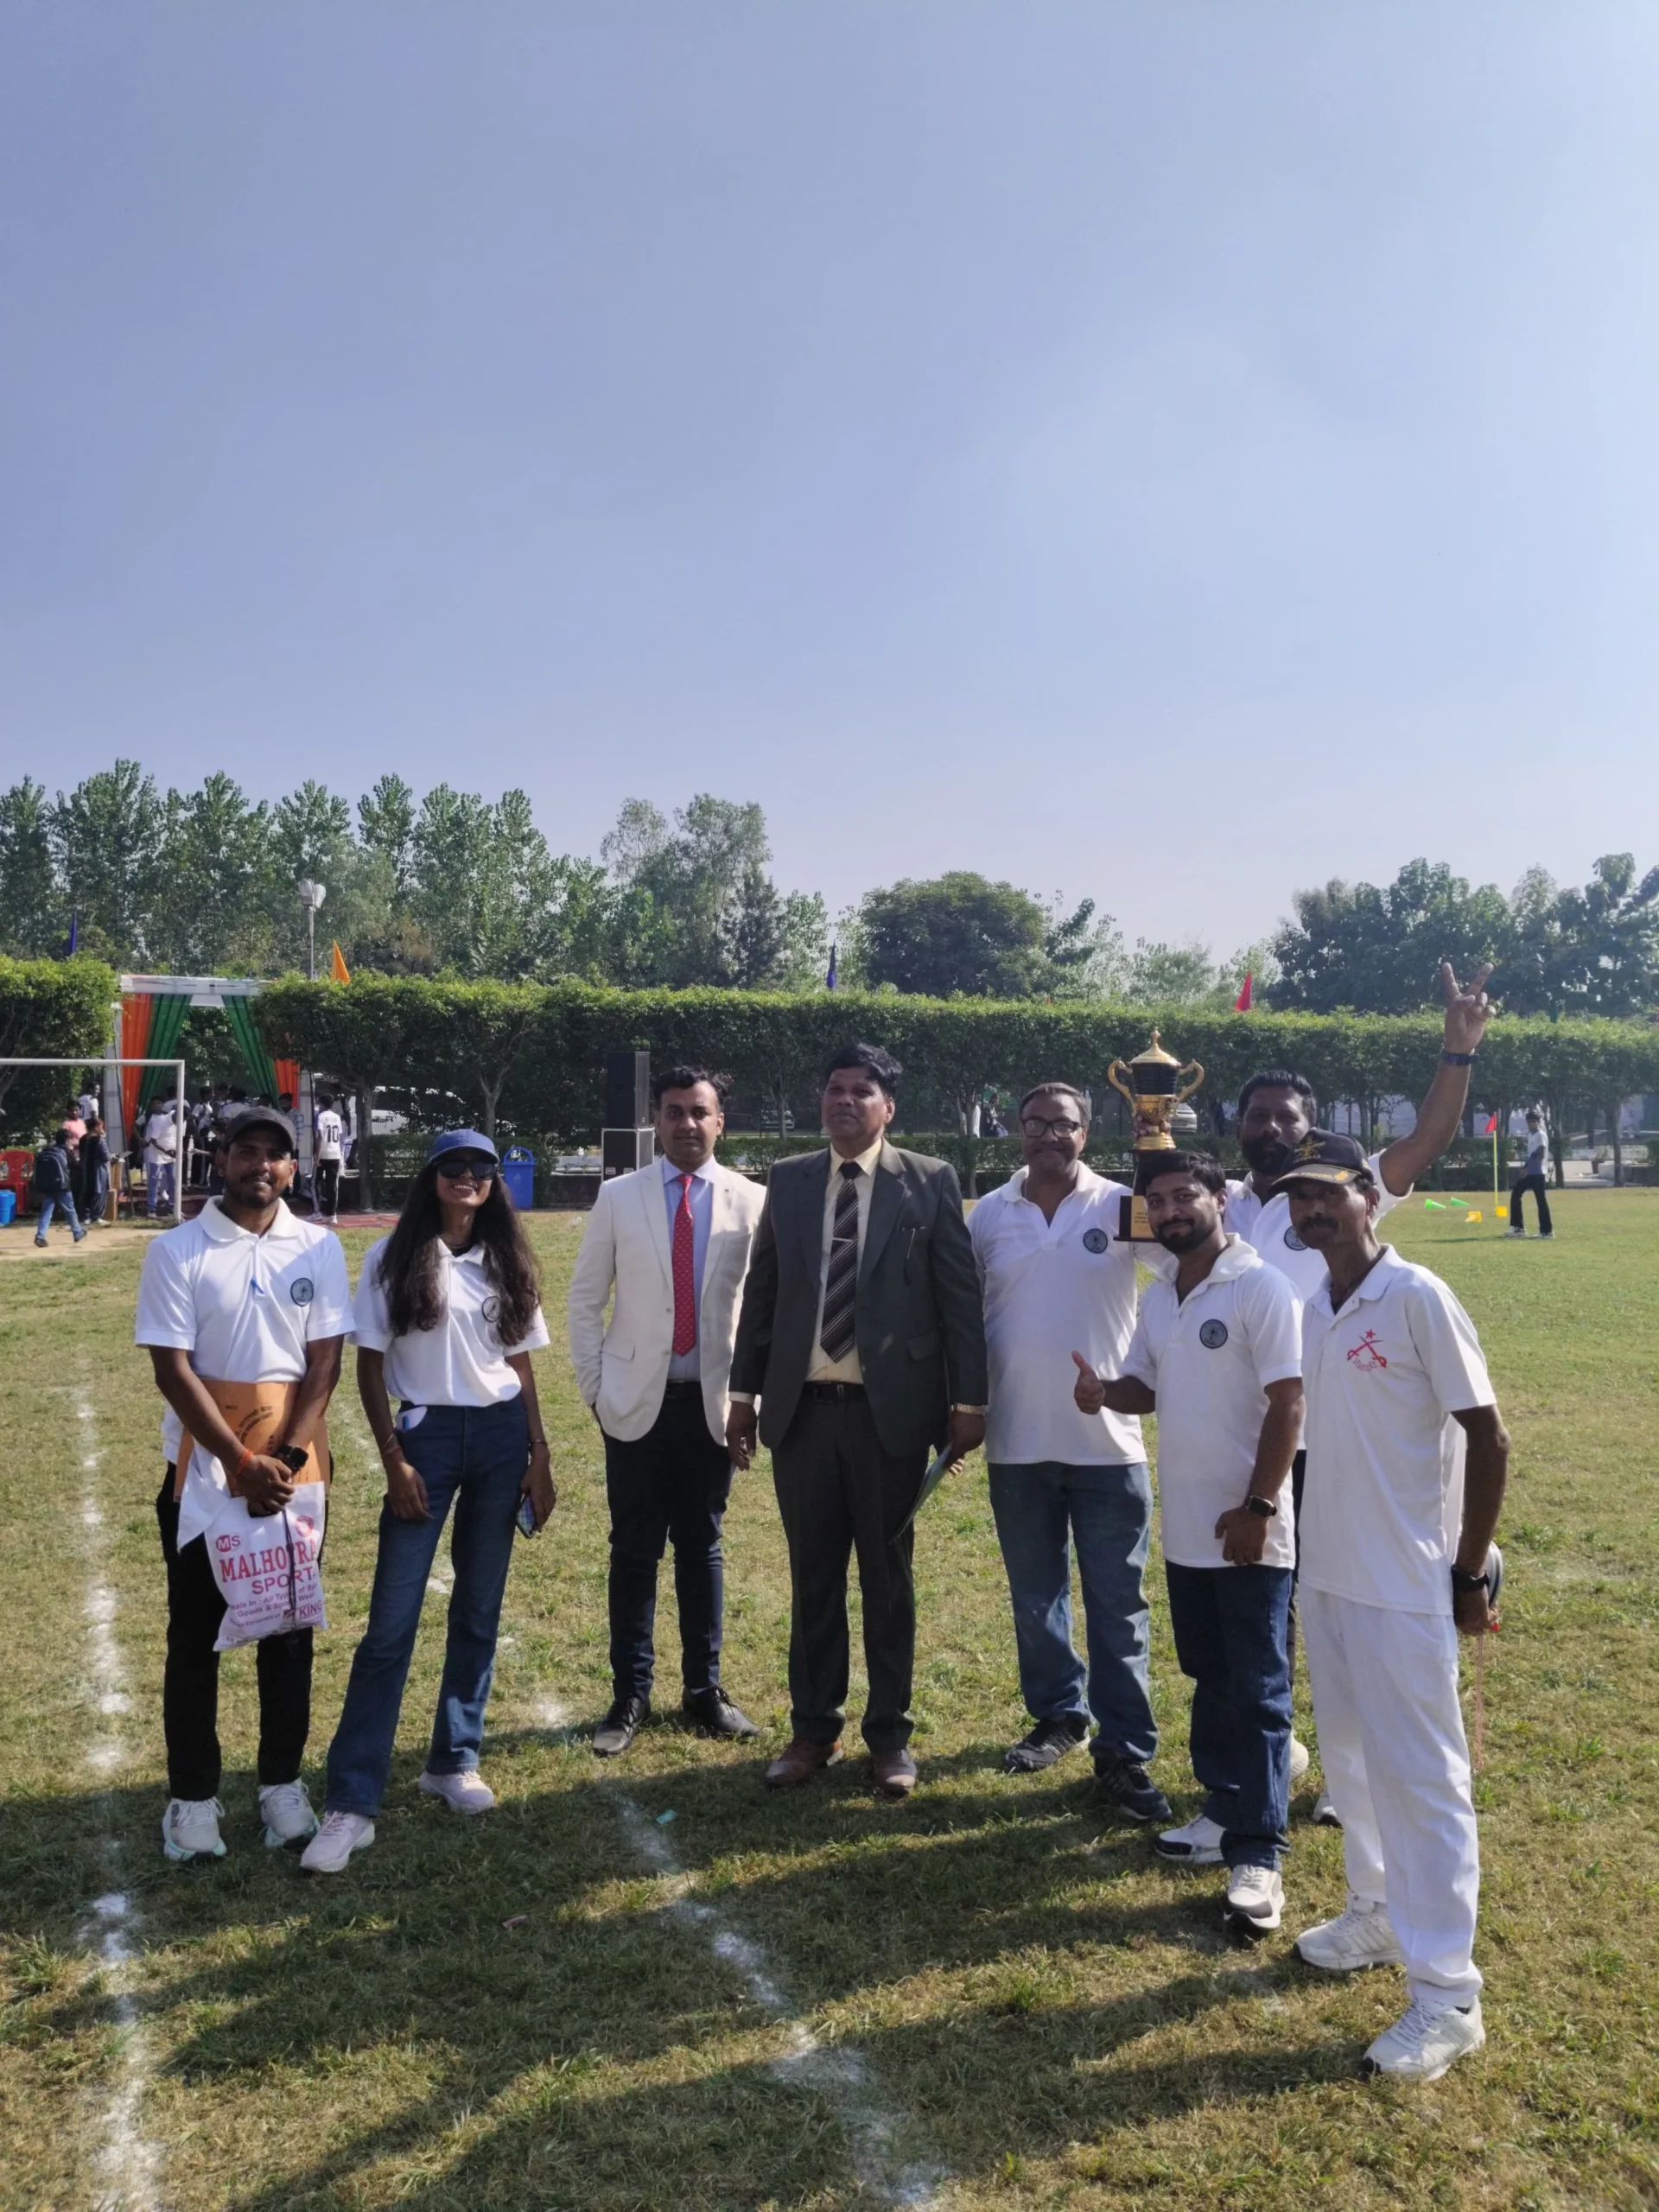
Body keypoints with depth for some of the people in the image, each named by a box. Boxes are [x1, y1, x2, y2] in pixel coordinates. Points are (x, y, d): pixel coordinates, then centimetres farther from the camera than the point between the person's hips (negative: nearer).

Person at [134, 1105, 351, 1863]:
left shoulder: (319, 1248, 0)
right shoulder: (176, 1251, -7)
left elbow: (325, 1360, -1)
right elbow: (172, 1368, -11)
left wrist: (286, 1457, -12)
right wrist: (241, 1463, -16)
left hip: (297, 1464, 2)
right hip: (203, 1466, -2)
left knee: (289, 1626, 11)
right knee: (195, 1633, 7)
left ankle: (281, 1781, 25)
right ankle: (193, 1796, 21)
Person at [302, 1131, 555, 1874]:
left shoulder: (506, 1263, 7)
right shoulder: (392, 1259, -2)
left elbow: (521, 1365, 11)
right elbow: (370, 1366, -1)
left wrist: (539, 1456, 6)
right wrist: (393, 1461, -8)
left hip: (502, 1436, 4)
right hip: (426, 1434, -3)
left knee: (479, 1611, 10)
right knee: (392, 1621, -5)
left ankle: (454, 1762, 25)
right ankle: (351, 1802, 1)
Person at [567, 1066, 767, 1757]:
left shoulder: (751, 1201, -1)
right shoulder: (618, 1197, 0)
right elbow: (585, 1299, 4)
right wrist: (593, 1386, -1)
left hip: (713, 1402, 0)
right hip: (636, 1401, 0)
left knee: (701, 1547, 12)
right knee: (634, 1551, 6)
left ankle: (703, 1689, 25)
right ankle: (630, 1696, 19)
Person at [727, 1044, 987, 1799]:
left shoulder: (929, 1182, -2)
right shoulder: (788, 1179, 7)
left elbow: (960, 1296, -3)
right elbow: (761, 1291, 10)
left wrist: (968, 1400, -6)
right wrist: (745, 1392, 9)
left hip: (890, 1410, -2)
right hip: (802, 1407, 3)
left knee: (887, 1578, 10)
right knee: (812, 1577, 12)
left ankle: (889, 1735, 25)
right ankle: (814, 1729, 27)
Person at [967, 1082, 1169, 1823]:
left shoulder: (1122, 1206, -5)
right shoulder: (988, 1215, 2)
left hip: (1108, 1441, -2)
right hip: (1016, 1443, 3)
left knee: (1117, 1605, 5)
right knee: (1034, 1597, 17)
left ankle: (1125, 1751, 16)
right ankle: (1057, 1716, 36)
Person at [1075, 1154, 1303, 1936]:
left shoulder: (1261, 1287, -14)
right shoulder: (1157, 1296, 9)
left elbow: (1288, 1403, -17)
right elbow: (1146, 1386, 17)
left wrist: (1259, 1505, -20)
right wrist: (1104, 1391, -7)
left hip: (1249, 1528, -7)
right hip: (1184, 1528, 7)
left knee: (1257, 1692, 1)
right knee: (1211, 1680, 18)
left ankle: (1257, 1854, 8)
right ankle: (1225, 1812, 31)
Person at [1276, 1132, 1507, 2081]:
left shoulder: (1418, 1298, -16)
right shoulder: (1315, 1309, 7)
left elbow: (1488, 1439, -14)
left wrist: (1470, 1572, -11)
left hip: (1405, 1586, -8)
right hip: (1327, 1573, 8)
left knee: (1419, 1775, 0)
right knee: (1350, 1757, 20)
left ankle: (1448, 1993, 12)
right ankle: (1379, 1913, 38)